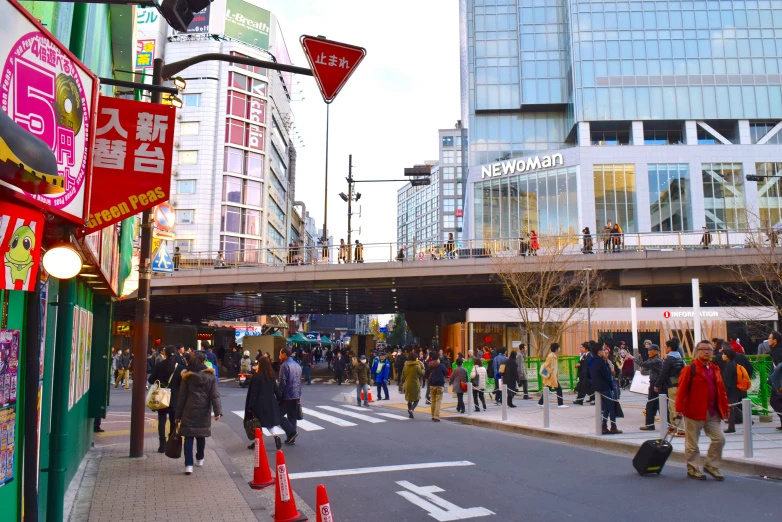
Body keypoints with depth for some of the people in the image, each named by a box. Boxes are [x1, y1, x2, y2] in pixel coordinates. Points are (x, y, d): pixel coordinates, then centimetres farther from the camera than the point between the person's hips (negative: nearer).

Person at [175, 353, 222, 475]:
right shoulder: (211, 377, 0)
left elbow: (181, 397, 1)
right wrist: (218, 411, -14)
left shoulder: (187, 377, 1)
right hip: (204, 412, 1)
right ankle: (200, 459, 33)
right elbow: (215, 395, -9)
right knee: (201, 435, 17)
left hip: (189, 411, -1)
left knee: (188, 437, -1)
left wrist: (178, 415, 4)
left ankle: (188, 464, -11)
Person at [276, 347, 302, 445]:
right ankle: (291, 439, 13)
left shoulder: (285, 365, -13)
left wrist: (278, 395, -13)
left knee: (279, 415, 2)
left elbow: (282, 382, -19)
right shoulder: (297, 365, 15)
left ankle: (292, 432, -8)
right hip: (295, 396, 8)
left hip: (286, 396, -8)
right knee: (292, 417, 11)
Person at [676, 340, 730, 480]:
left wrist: (725, 408, 10)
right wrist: (679, 408, -18)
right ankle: (692, 469, 17)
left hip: (713, 412, 6)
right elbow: (682, 389, -13)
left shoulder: (715, 369, 12)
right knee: (692, 443, 4)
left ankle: (711, 465, 21)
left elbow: (721, 389, 14)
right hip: (694, 412, -6)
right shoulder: (690, 369, -8)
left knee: (719, 439, 5)